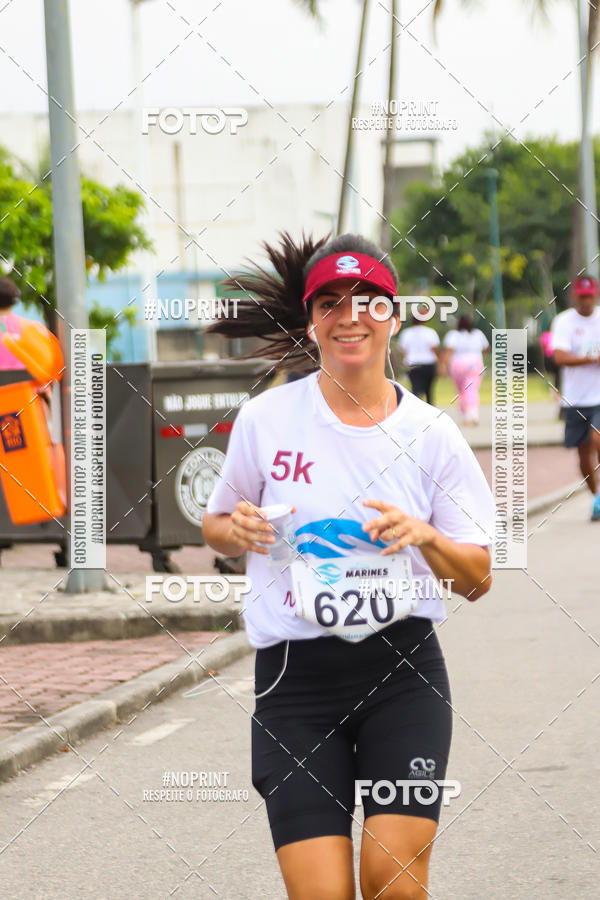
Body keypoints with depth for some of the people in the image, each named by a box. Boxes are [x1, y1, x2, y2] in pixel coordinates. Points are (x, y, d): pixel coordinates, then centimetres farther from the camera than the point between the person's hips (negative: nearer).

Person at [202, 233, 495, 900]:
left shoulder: (430, 432, 2)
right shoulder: (266, 418, 1)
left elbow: (478, 579, 6)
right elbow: (216, 526, 16)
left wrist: (425, 537, -14)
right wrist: (237, 530, -7)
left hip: (403, 670, 0)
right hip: (294, 676, 0)